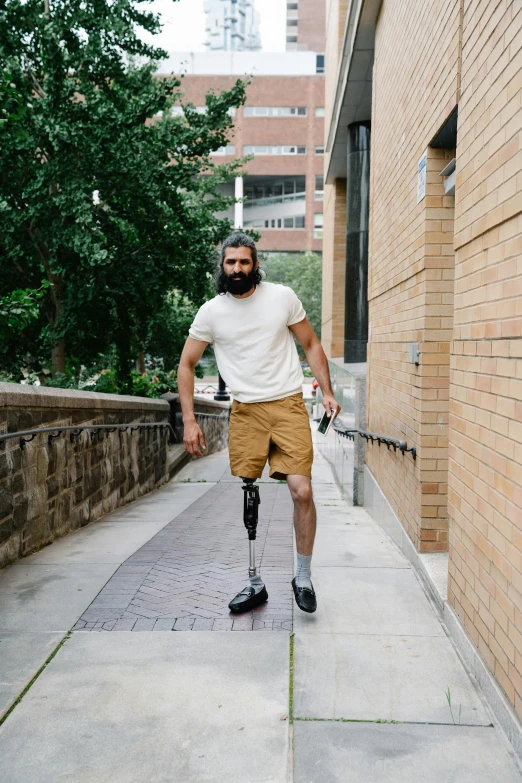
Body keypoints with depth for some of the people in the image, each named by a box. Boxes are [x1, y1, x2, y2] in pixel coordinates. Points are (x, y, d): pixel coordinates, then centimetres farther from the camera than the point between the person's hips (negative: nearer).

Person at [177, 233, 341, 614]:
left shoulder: (282, 296, 2)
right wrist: (190, 421, 1)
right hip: (245, 412, 1)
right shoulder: (211, 311, 3)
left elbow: (311, 344, 11)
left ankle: (304, 577, 10)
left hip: (289, 406, -1)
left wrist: (328, 392, 1)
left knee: (302, 490, -11)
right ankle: (254, 582, 21)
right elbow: (186, 365, 8)